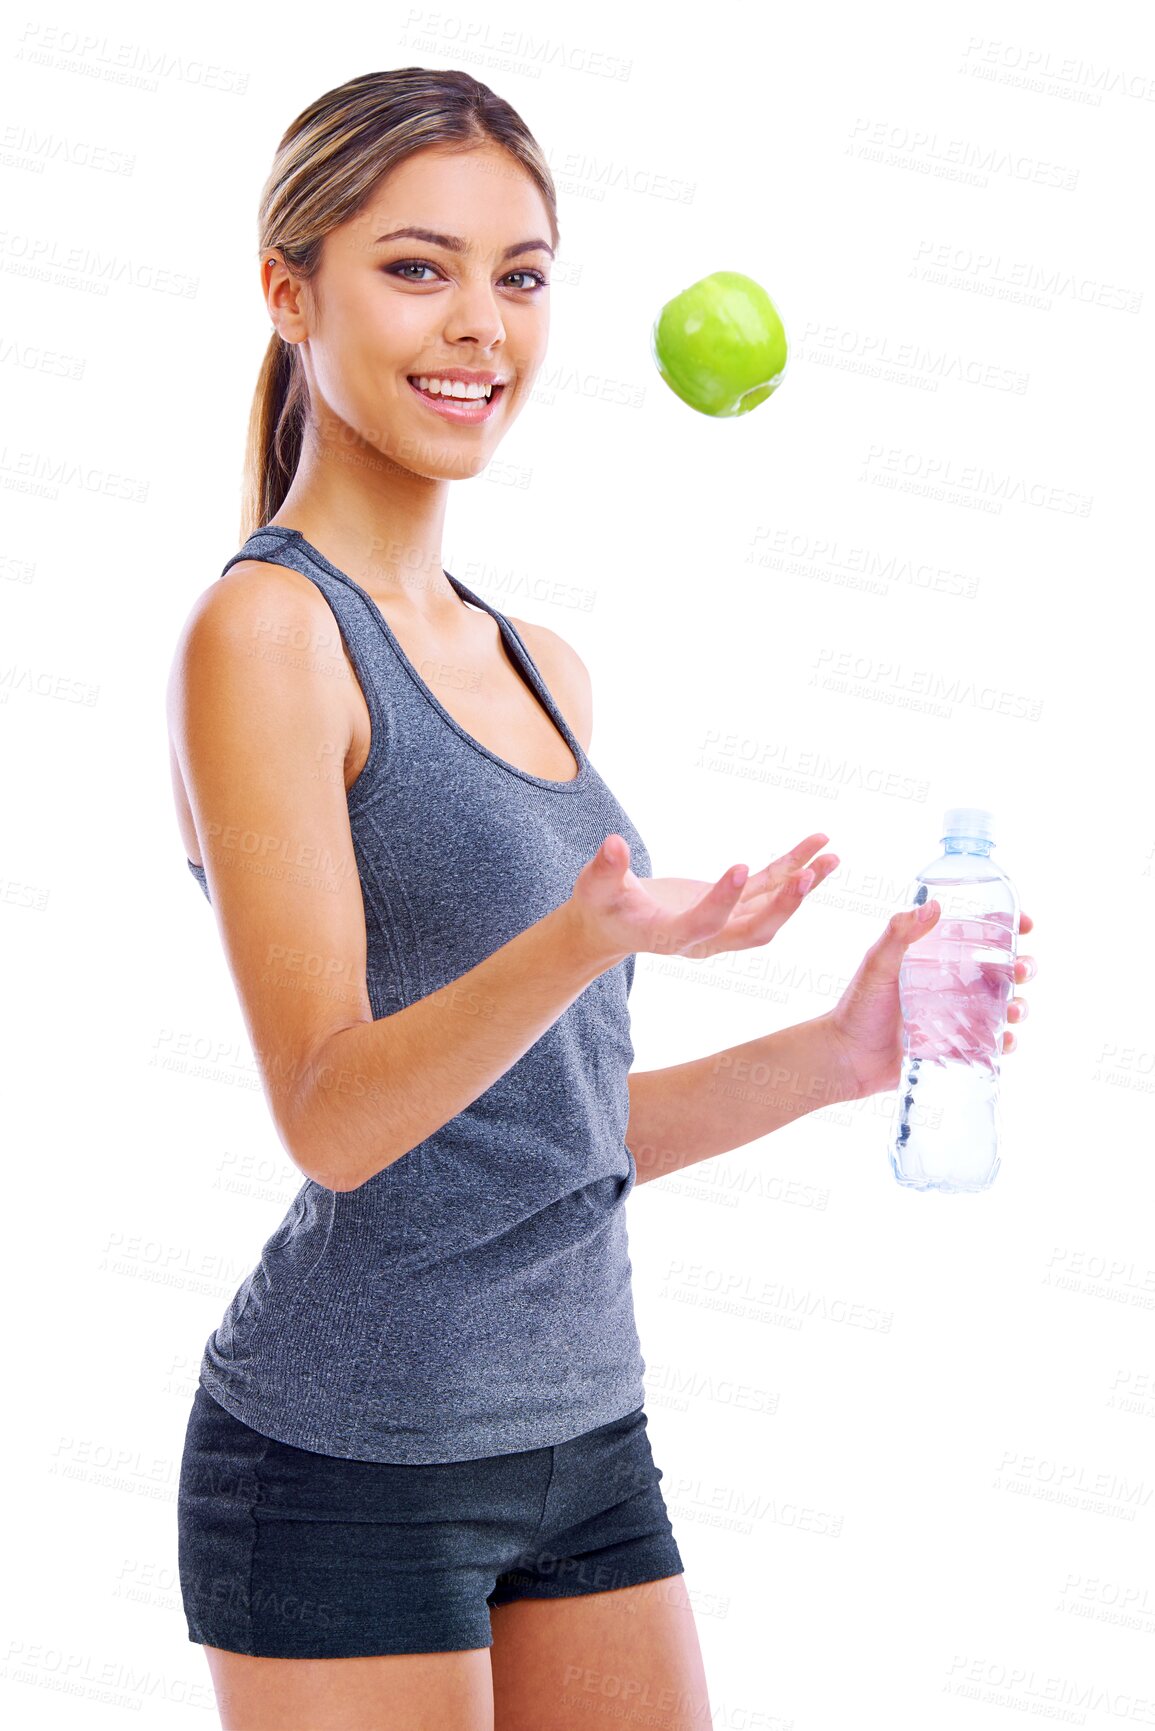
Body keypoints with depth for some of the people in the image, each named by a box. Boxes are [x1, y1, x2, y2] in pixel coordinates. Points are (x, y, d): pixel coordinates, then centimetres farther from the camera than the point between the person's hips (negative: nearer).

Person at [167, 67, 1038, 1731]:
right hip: (355, 1454, -7)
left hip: (588, 1430, 7)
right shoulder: (264, 631, -11)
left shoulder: (542, 668, 12)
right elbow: (331, 1116, -18)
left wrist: (834, 1052, 4)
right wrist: (585, 940, -33)